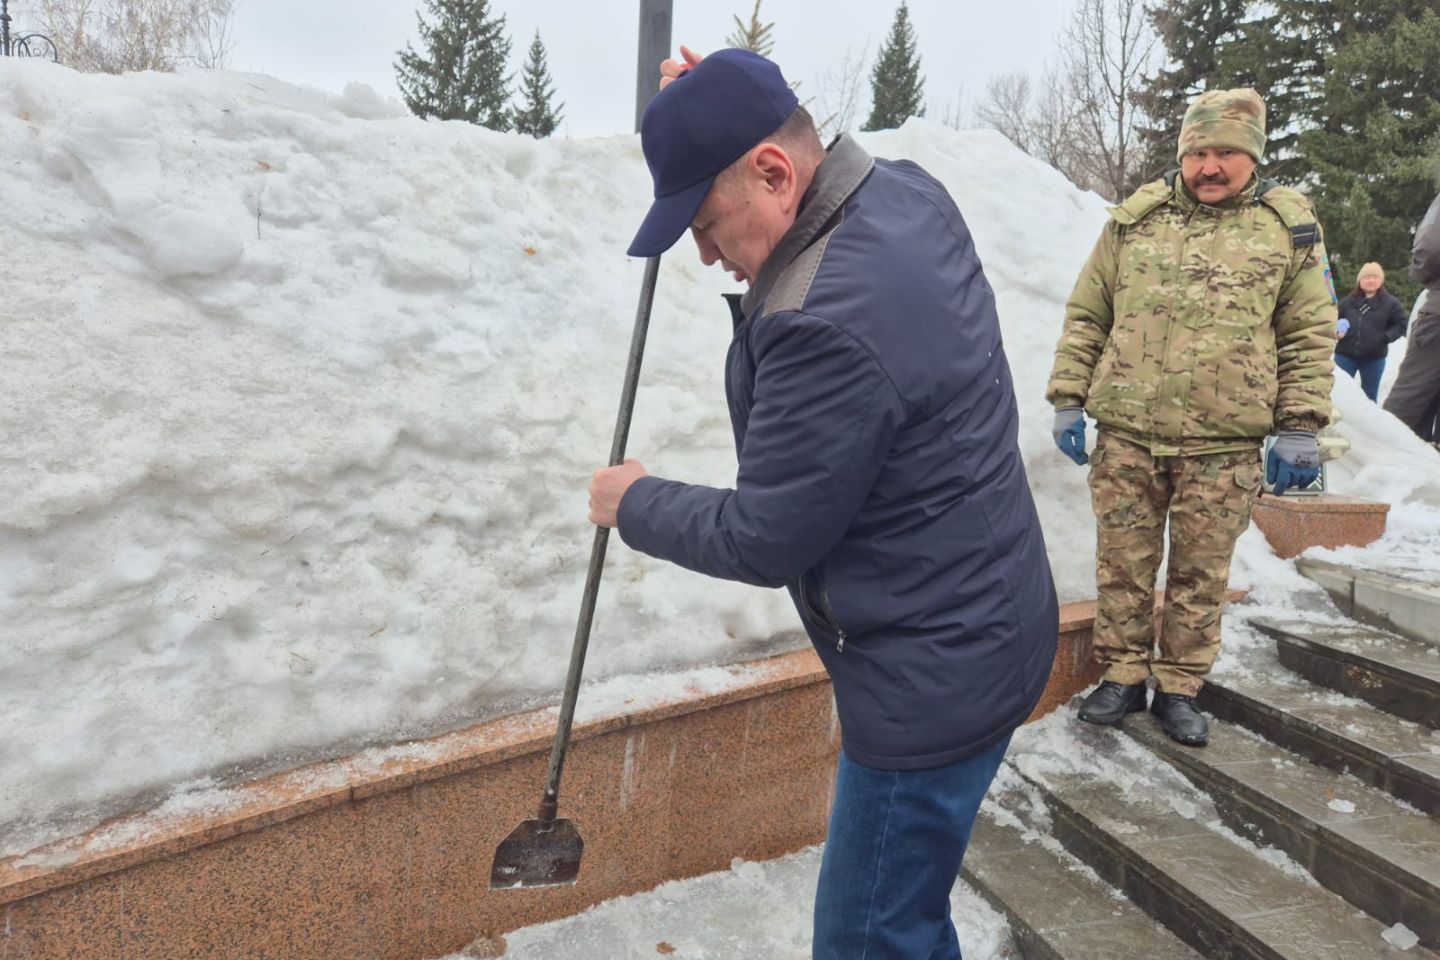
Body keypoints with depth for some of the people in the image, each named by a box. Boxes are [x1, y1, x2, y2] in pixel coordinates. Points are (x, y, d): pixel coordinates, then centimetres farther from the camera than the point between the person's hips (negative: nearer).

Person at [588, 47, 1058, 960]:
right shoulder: (911, 191, -1)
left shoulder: (831, 324, -30)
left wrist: (635, 504, -1)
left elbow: (762, 541, -19)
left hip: (932, 678, -10)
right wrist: (729, 102, 10)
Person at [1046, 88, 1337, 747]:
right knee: (1122, 566, 8)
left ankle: (1179, 687, 25)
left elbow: (1310, 335, 7)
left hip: (1224, 447, 0)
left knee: (1201, 575, 9)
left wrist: (1300, 428, 0)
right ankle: (1122, 676, 24)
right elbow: (1086, 317, 9)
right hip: (1126, 435, 1)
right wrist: (1069, 399, 2)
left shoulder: (1288, 226, 6)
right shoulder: (1135, 220, 7)